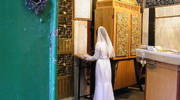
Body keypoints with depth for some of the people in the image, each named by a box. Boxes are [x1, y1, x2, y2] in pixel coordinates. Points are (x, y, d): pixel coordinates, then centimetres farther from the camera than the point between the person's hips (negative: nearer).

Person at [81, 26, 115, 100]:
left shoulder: (98, 44, -15)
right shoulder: (109, 43, 1)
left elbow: (95, 57, -10)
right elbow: (112, 55, 10)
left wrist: (87, 57, 5)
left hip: (101, 63, -5)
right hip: (107, 63, 5)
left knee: (100, 82, 4)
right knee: (107, 81, 13)